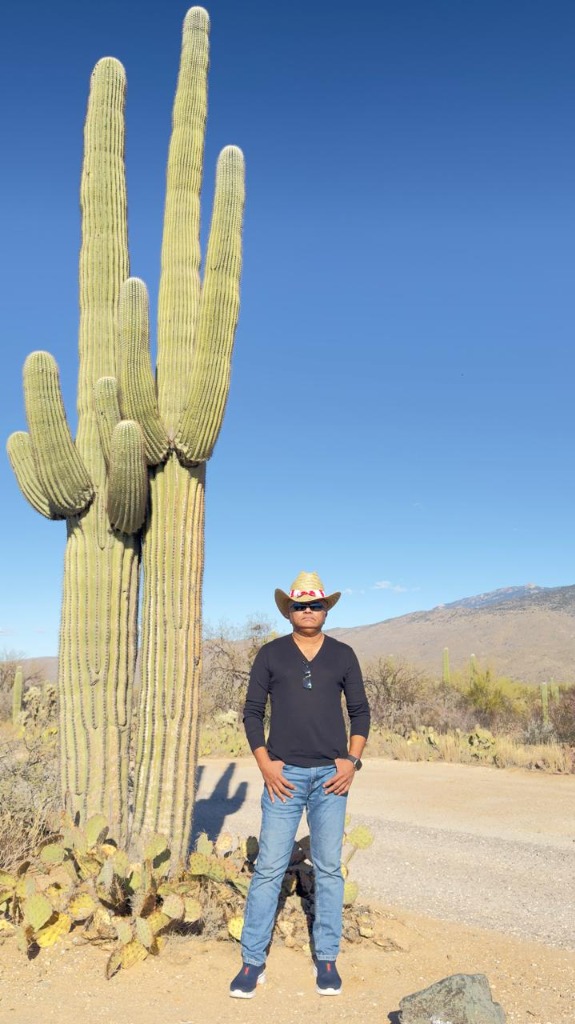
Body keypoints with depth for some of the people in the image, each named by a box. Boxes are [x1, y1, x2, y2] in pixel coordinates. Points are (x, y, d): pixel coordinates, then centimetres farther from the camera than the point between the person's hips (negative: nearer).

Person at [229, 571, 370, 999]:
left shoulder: (343, 655, 4)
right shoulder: (270, 654, 1)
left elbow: (360, 711, 8)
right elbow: (253, 711, 3)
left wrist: (353, 760, -3)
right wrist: (265, 765, -6)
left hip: (331, 775, 1)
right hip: (284, 774, -1)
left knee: (329, 868, 8)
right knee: (269, 867, 1)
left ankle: (326, 958, 22)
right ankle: (253, 961, 13)